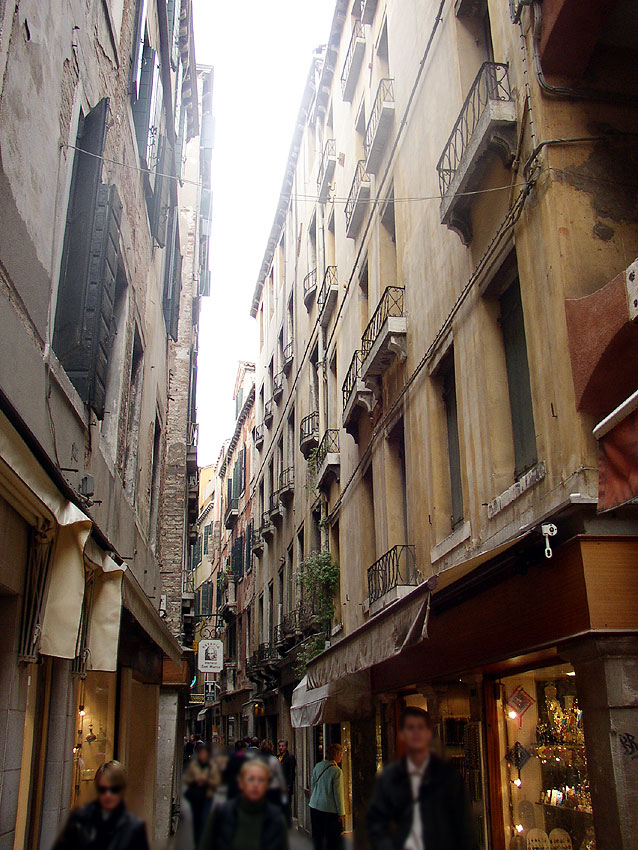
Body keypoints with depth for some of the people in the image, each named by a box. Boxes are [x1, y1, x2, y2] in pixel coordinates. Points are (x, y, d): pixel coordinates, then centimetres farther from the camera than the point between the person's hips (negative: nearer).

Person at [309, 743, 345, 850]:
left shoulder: (318, 766, 3)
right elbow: (338, 793, -13)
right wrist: (341, 813, -6)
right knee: (333, 839, 5)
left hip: (315, 806, 6)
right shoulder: (337, 771, -15)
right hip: (330, 809, -6)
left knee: (317, 837, 16)